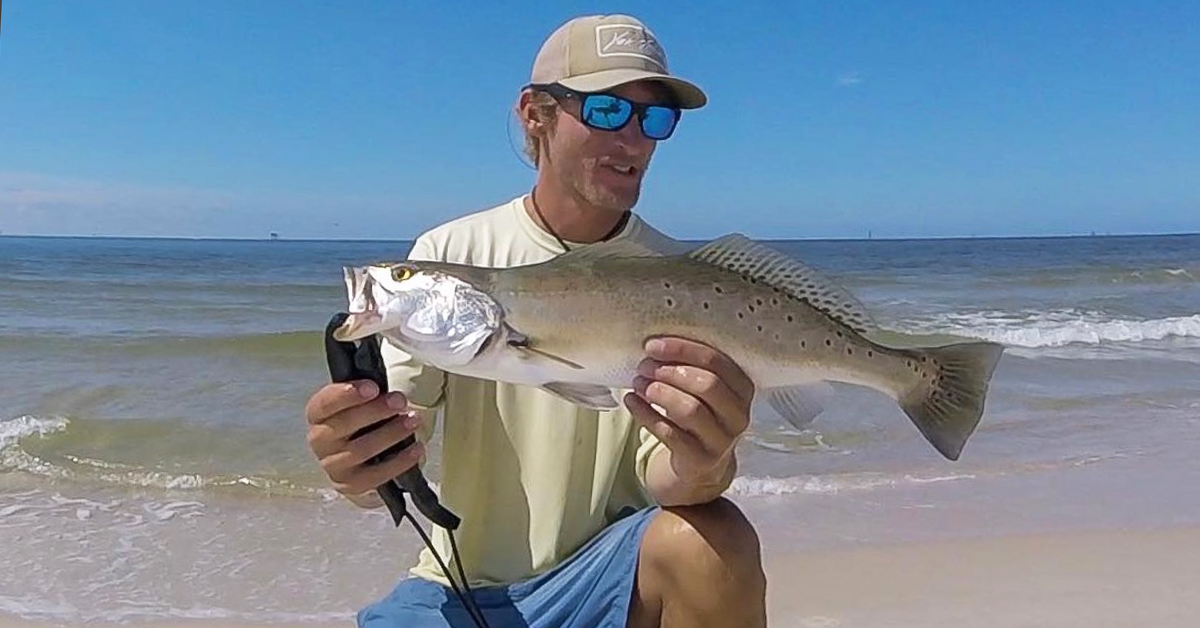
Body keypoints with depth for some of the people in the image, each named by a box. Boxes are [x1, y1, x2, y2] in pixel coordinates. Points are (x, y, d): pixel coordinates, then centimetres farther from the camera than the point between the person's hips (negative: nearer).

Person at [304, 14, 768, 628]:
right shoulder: (448, 254, -4)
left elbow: (660, 473, -12)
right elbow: (389, 437, -10)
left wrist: (699, 467, -36)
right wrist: (353, 459, -34)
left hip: (606, 576, 0)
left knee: (715, 541, -28)